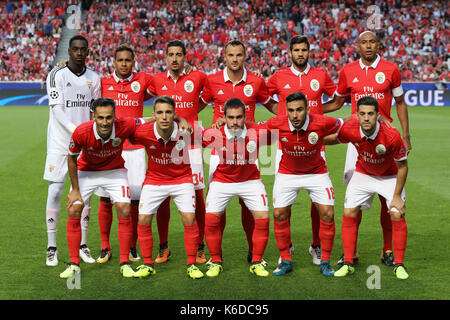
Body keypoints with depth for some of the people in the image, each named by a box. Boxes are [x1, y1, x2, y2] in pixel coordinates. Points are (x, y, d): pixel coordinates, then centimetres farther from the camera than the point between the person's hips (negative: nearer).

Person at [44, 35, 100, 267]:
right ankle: (51, 247, 3)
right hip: (60, 142, -4)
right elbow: (57, 110, -12)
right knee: (55, 191, -4)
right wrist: (76, 131, -23)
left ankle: (82, 245, 14)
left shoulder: (93, 78, 8)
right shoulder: (57, 75, -5)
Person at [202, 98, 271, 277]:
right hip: (222, 181, 0)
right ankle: (216, 262, 9)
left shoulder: (257, 133, -22)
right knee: (210, 219, -10)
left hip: (250, 180, 0)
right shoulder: (214, 134, -22)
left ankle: (257, 262, 8)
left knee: (263, 219, -9)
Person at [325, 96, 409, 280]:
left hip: (390, 176, -2)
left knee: (397, 215, -14)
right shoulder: (349, 130, -26)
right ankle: (348, 263, 4)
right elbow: (334, 139, 2)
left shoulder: (391, 135, -34)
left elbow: (402, 166, -19)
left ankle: (399, 265, 2)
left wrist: (397, 196, -17)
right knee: (349, 213, -7)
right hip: (363, 173, 2)